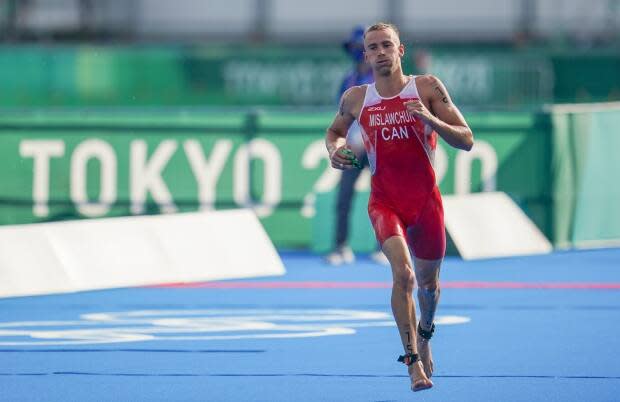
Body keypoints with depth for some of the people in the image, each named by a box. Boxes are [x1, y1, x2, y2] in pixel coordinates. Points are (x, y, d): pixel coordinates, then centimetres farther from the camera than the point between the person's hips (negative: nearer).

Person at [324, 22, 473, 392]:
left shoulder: (428, 88, -6)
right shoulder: (356, 98, 0)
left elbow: (467, 141, -8)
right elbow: (335, 130, 21)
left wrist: (430, 119, -24)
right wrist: (334, 147, -2)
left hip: (426, 200, 1)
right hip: (385, 202, -1)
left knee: (428, 282, 16)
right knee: (402, 272, -24)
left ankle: (425, 335, 49)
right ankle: (414, 361, -19)